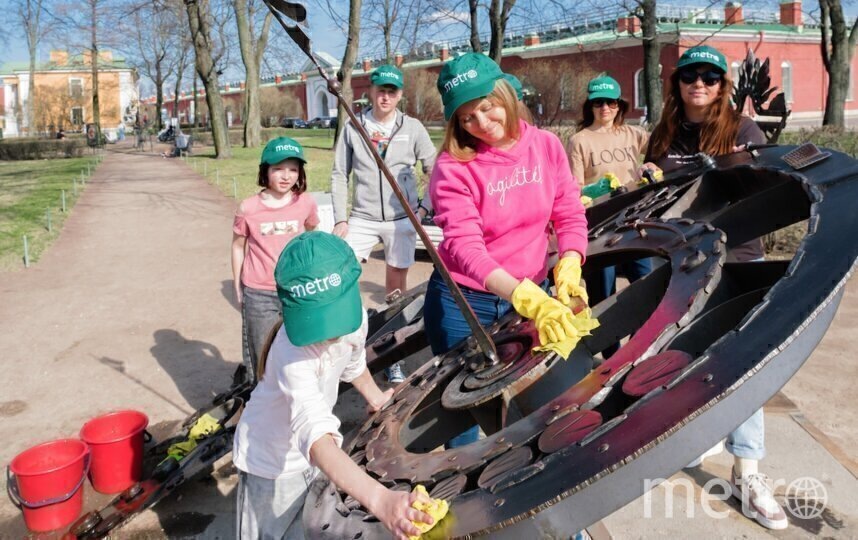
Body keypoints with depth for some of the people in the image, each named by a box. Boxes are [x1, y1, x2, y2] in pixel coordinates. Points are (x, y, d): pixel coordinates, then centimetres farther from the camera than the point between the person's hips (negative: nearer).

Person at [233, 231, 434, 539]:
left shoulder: (355, 317, -18)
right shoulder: (293, 352, -40)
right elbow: (314, 434, -54)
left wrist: (375, 397, 24)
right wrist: (379, 499, -67)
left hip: (308, 453, 6)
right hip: (271, 458, -6)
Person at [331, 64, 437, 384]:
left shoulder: (413, 128, 1)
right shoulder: (352, 128, 2)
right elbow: (339, 176, 4)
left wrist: (425, 207, -4)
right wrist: (340, 219, -1)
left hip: (401, 220, 0)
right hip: (362, 219, 1)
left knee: (395, 292, 8)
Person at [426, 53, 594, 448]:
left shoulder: (546, 145, -4)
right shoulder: (453, 167, -16)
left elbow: (570, 216, 0)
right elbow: (464, 247, -27)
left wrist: (568, 268, -21)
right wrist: (527, 297, -40)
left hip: (530, 294, 3)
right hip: (462, 304, -3)